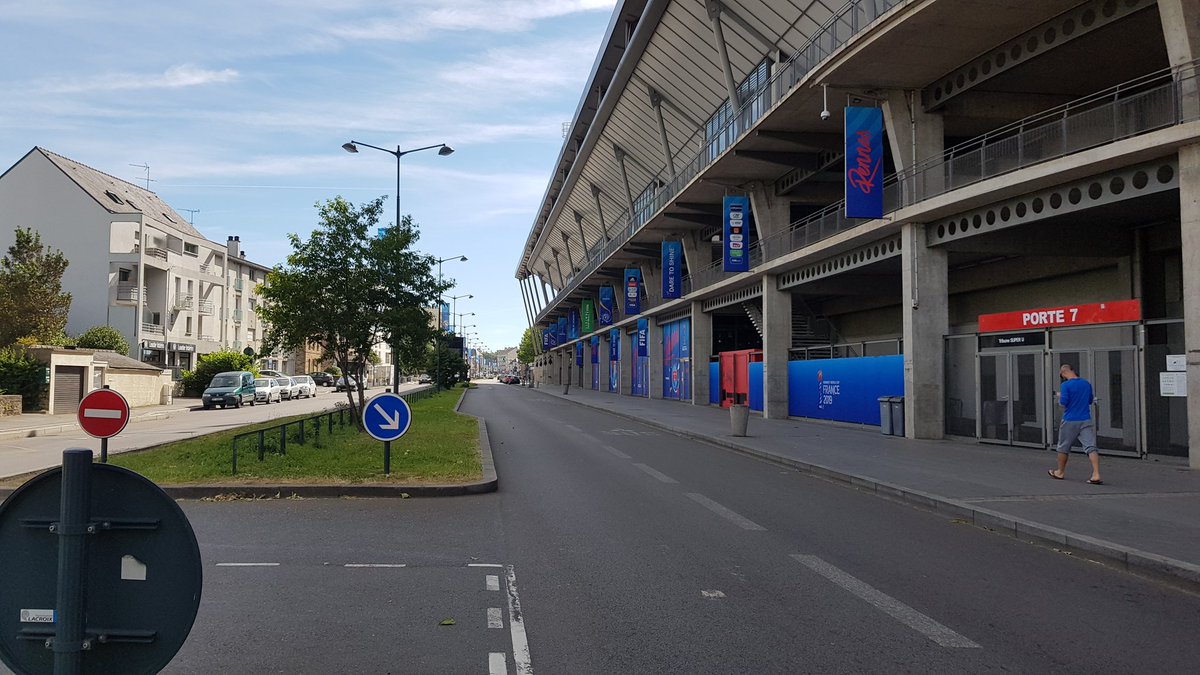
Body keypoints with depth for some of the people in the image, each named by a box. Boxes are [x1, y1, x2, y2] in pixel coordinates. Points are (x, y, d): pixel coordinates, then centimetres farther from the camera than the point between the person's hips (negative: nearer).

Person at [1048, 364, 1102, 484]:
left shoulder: (1066, 385, -12)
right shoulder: (1087, 384, 7)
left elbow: (1063, 403, -14)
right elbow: (1090, 400, 19)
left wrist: (1060, 396, 5)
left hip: (1070, 421, -3)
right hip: (1086, 420, 4)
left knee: (1063, 447, 14)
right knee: (1091, 447, -4)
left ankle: (1060, 472, 28)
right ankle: (1096, 475, -17)